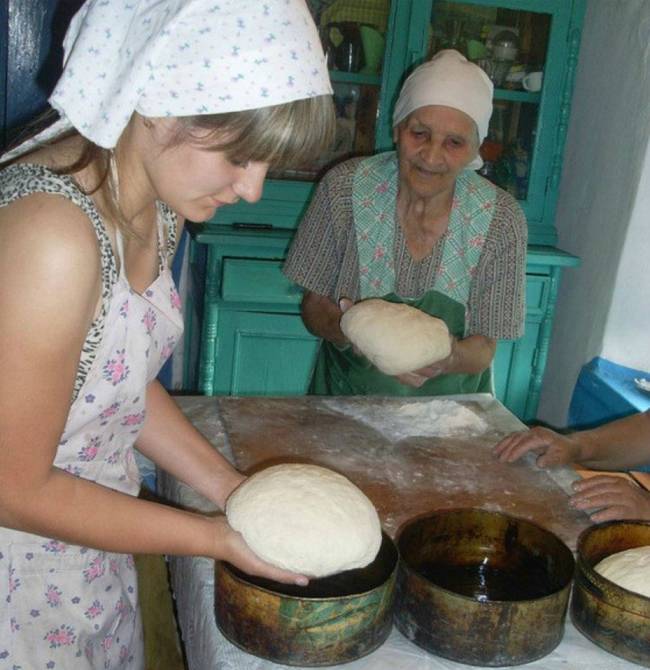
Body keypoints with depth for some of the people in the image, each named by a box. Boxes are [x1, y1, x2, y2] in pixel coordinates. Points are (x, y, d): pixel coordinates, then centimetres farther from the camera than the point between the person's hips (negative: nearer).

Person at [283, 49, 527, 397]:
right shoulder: (345, 188, -12)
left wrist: (449, 358, -28)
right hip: (348, 391, 1)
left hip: (449, 402, 0)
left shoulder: (501, 220, -12)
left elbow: (484, 348, -6)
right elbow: (313, 305, -4)